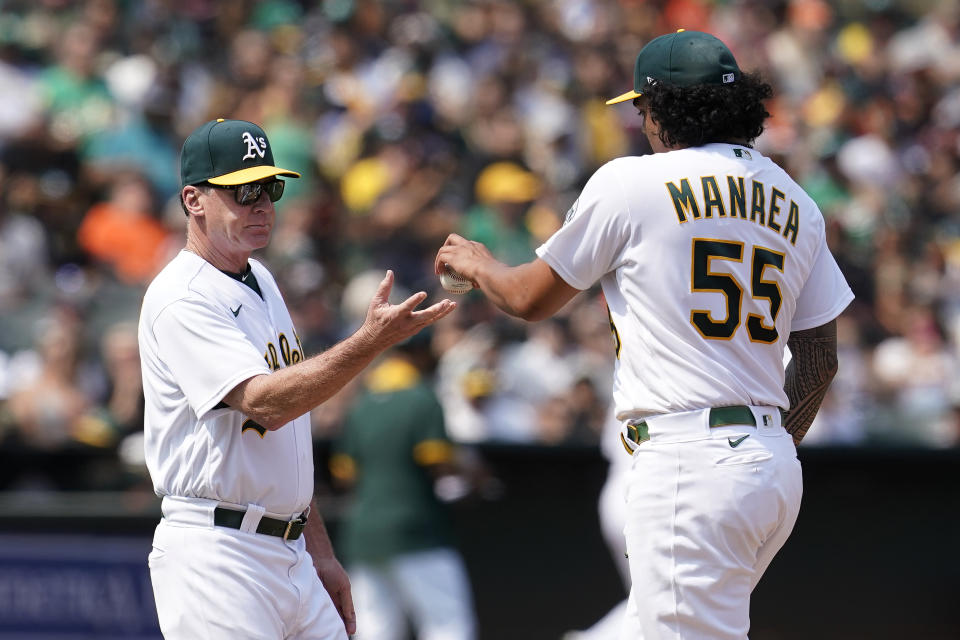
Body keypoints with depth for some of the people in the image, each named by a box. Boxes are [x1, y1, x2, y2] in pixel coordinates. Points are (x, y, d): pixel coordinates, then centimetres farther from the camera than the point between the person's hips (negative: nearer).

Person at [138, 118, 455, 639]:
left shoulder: (260, 283, 17)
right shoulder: (179, 300, -13)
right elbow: (263, 403, -27)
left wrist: (319, 551, 20)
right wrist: (372, 341, -34)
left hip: (291, 554, 9)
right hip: (215, 554, -9)